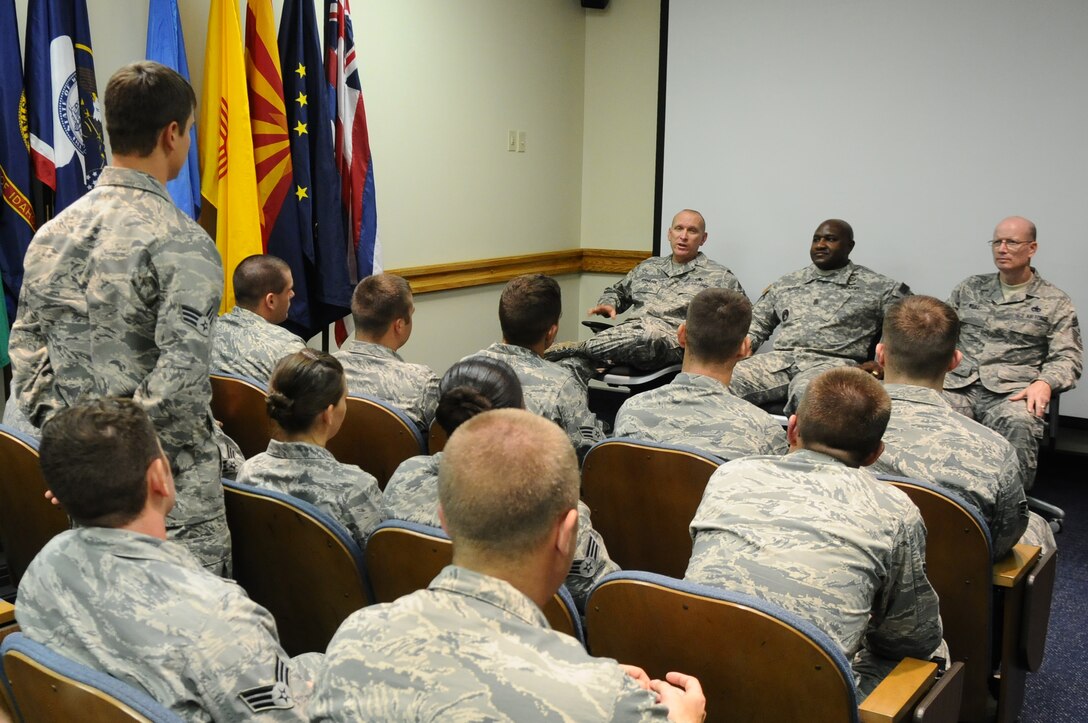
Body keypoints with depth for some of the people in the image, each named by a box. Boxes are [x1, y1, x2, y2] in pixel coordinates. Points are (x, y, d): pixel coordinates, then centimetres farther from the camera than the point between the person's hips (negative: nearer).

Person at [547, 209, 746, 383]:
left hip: (673, 339, -4)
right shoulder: (648, 267, 30)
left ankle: (577, 347, -32)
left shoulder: (719, 276, 17)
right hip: (629, 333, 4)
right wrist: (608, 304, 16)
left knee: (647, 332, -42)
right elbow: (617, 291, 40)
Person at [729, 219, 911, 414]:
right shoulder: (786, 283, 24)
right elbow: (757, 323, 28)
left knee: (805, 392, -41)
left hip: (832, 362, -4)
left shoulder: (876, 287, 11)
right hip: (780, 359, 4)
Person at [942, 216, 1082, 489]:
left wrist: (1044, 382, -16)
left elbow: (1068, 357, 5)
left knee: (1019, 424, -38)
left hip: (1012, 391, -2)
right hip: (957, 384, 2)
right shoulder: (970, 288, 23)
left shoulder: (1054, 302, 13)